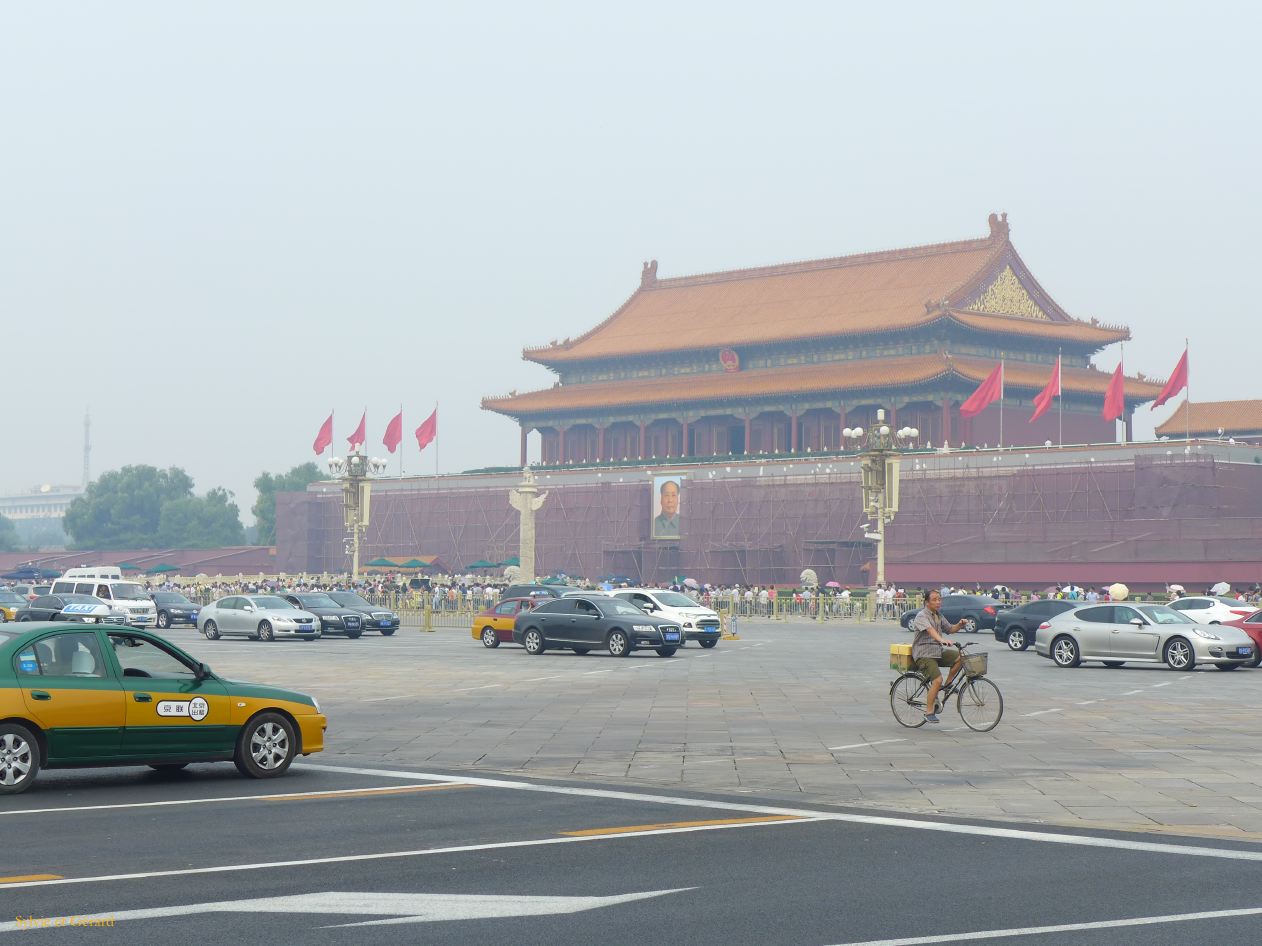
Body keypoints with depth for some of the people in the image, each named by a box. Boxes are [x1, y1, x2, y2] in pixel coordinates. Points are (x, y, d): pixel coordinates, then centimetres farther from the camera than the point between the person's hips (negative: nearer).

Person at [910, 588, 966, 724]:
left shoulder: (938, 616, 16)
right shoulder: (922, 616, -11)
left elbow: (950, 629, 19)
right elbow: (930, 630, -29)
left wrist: (960, 625, -3)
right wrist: (942, 640, -46)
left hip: (937, 651, 8)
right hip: (924, 653, -8)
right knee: (937, 680, -23)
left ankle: (947, 684, 4)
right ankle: (929, 713, -14)